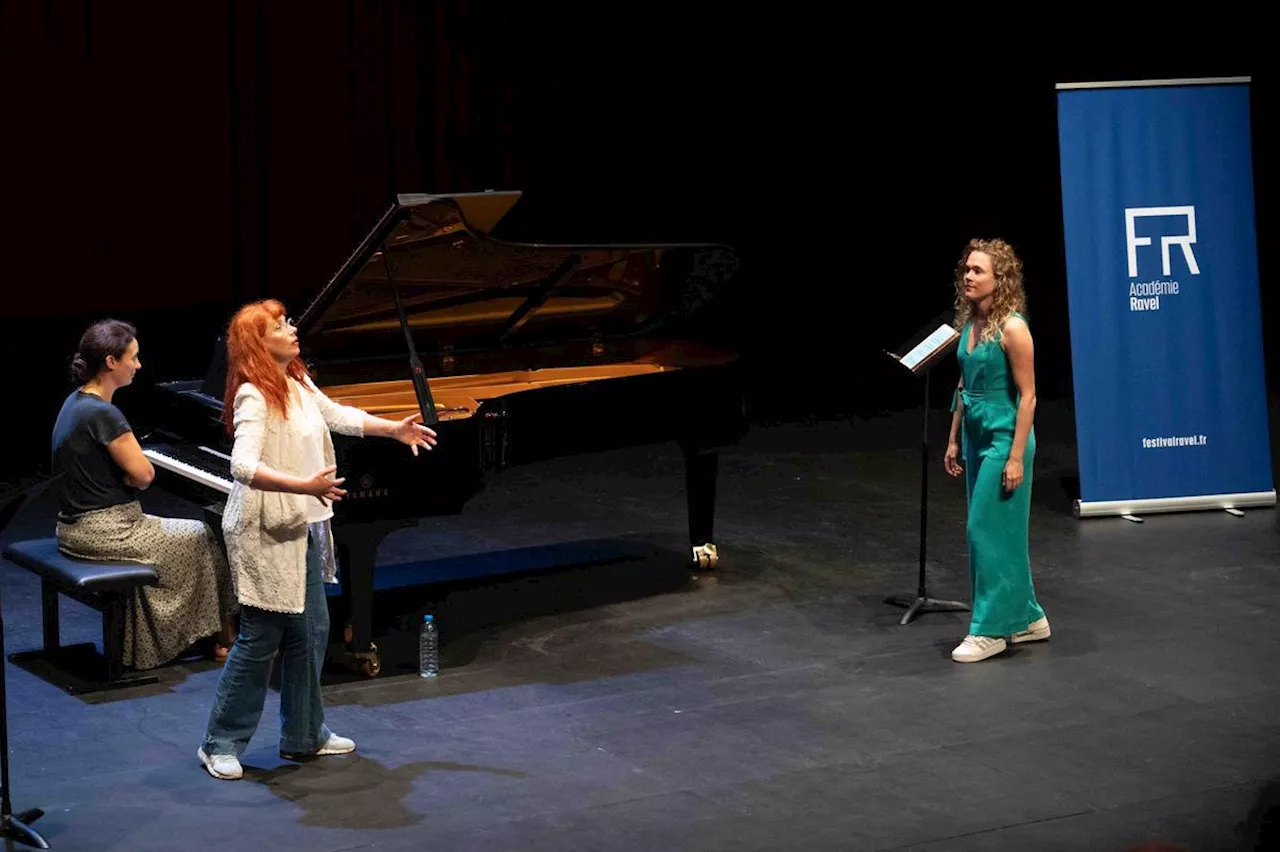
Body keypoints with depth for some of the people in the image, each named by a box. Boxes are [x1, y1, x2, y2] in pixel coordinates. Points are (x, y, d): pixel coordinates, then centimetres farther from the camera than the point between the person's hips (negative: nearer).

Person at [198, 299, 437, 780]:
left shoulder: (298, 384, 9)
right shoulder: (254, 397, -20)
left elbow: (337, 416, 29)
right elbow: (244, 467, -32)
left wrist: (394, 429, 29)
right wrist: (303, 485, -41)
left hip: (303, 528, 9)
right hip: (266, 534, -9)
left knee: (311, 633, 14)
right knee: (260, 639, -3)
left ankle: (304, 735, 27)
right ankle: (222, 744, 7)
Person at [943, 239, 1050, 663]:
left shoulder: (1012, 328, -17)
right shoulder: (970, 322, 7)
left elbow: (1027, 395, -16)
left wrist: (1016, 457, -18)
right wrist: (954, 440, 15)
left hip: (1003, 439, -8)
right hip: (976, 437, 8)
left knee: (987, 530, -5)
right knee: (1001, 531, 14)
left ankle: (990, 630, 2)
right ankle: (1026, 617, 25)